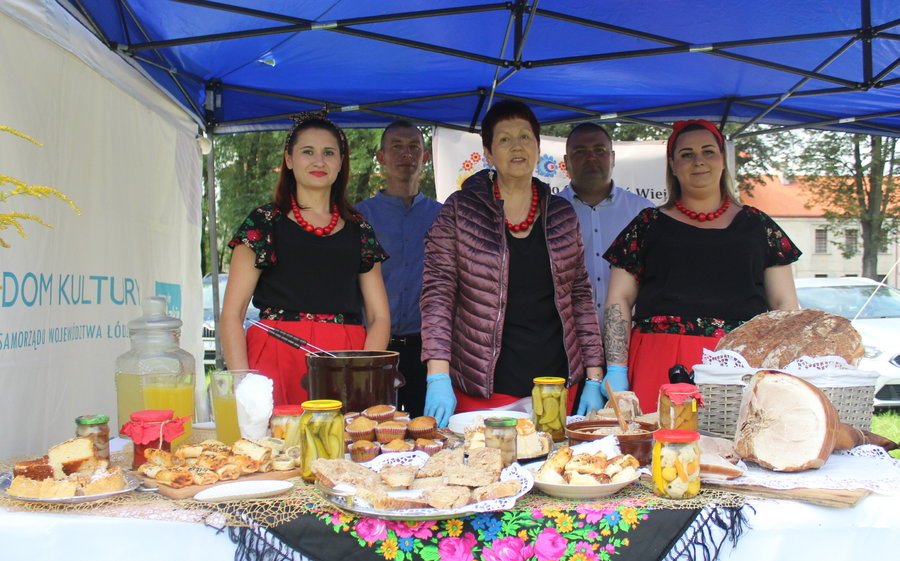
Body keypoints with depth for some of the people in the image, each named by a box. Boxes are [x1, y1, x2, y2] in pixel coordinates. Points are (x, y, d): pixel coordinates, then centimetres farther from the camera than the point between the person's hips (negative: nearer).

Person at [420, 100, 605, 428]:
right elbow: (437, 292, -6)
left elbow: (579, 296, 11)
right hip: (482, 388, -3)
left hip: (555, 384, 3)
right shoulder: (460, 210, -2)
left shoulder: (562, 215, 8)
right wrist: (438, 376, -16)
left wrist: (594, 375, 5)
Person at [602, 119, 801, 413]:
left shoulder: (756, 225, 15)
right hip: (661, 365, -1)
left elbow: (785, 305, 14)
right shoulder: (648, 225, 12)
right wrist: (616, 370, -4)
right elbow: (618, 301, 7)